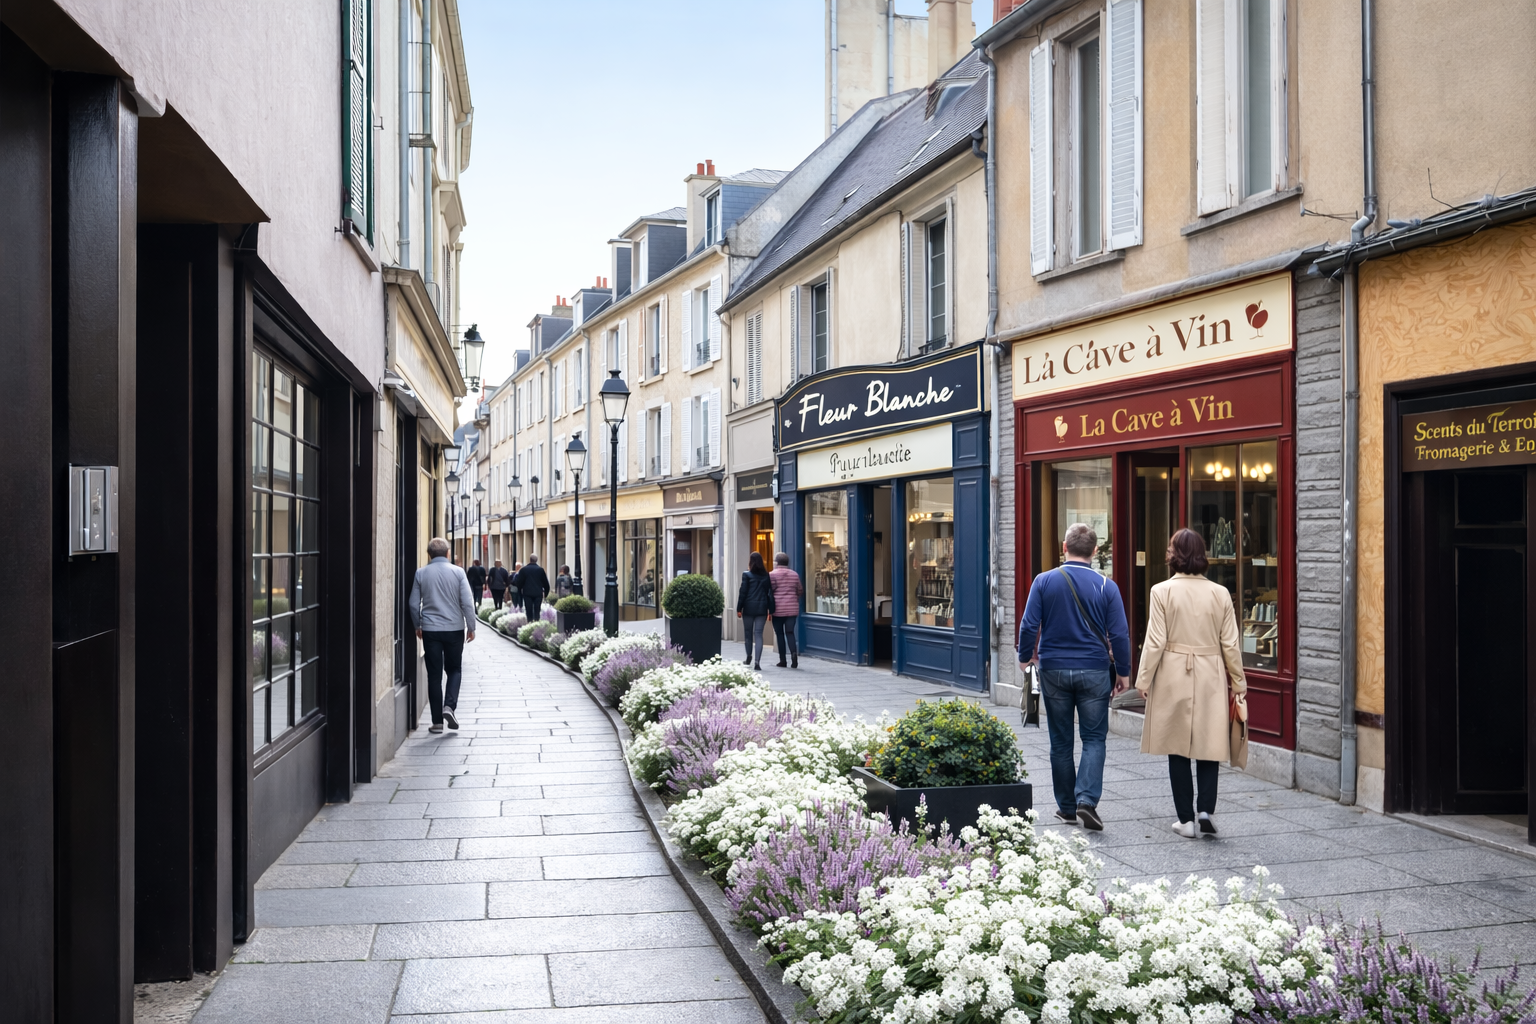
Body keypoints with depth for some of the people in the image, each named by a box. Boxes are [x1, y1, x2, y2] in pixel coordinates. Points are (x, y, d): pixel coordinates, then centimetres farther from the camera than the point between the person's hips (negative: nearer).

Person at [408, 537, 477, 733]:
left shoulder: (421, 573, -1)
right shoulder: (457, 572, -5)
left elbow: (414, 604, 3)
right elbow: (467, 602, -7)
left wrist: (417, 626, 17)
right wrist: (471, 627, 4)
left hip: (430, 630, 1)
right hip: (454, 628, -1)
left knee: (434, 674, 6)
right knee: (454, 669, 15)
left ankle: (437, 721, 6)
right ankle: (449, 705, -8)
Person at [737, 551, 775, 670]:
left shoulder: (747, 575, -5)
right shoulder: (766, 576, 5)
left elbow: (742, 592, -5)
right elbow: (770, 593, 6)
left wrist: (739, 609, 0)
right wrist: (770, 610, 11)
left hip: (749, 608, -2)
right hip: (762, 609, 2)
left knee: (748, 633, 14)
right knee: (758, 634, -1)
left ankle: (749, 657, 27)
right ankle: (757, 661, -10)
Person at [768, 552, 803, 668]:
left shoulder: (772, 575, -6)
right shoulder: (795, 575, 9)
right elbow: (800, 591, 14)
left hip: (778, 609, -3)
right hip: (792, 609, 3)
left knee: (779, 634, 6)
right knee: (790, 632, 6)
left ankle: (782, 660, 8)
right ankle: (794, 653, -19)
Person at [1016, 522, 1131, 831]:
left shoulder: (1044, 581, -6)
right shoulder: (1106, 586, -6)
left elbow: (1029, 625, -5)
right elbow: (1119, 634, -5)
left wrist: (1025, 656, 12)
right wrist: (1123, 671, 7)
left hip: (1053, 670, 1)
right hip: (1094, 670, -1)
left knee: (1061, 741, 10)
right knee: (1094, 738, 6)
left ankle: (1067, 806, 17)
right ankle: (1087, 800, -10)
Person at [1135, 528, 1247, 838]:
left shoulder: (1162, 591, -8)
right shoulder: (1220, 593, -1)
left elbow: (1155, 642, -8)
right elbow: (1230, 644, 3)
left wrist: (1144, 679, 2)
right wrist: (1239, 683, 12)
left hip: (1173, 677, -2)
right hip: (1211, 677, 2)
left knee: (1178, 747, 6)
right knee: (1209, 744, 11)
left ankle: (1186, 819, 10)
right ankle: (1206, 810, -3)